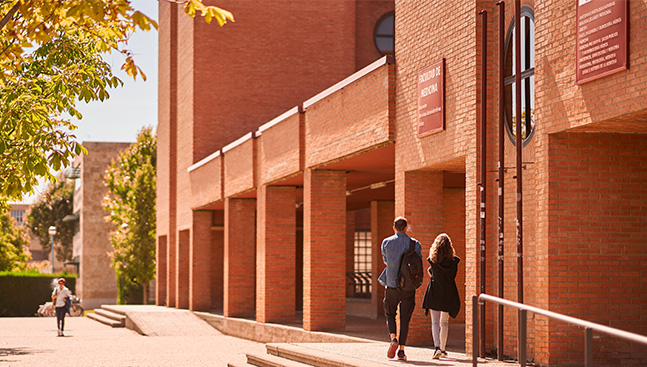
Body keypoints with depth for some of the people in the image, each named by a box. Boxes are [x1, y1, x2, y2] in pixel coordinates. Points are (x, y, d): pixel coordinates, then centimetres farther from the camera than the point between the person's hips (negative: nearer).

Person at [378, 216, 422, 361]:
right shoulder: (415, 244, -2)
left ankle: (393, 338, -10)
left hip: (391, 285, 0)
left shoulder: (386, 242, 0)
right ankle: (401, 349, 4)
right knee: (405, 318, 7)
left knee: (390, 314, 15)